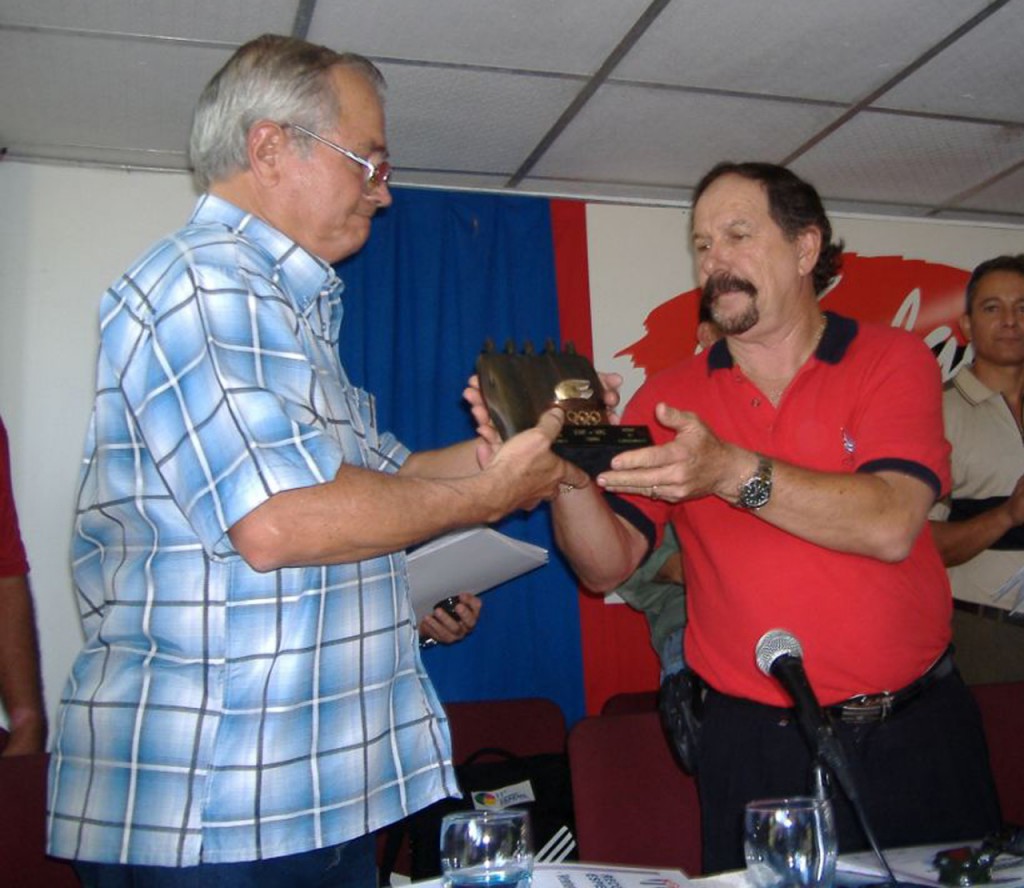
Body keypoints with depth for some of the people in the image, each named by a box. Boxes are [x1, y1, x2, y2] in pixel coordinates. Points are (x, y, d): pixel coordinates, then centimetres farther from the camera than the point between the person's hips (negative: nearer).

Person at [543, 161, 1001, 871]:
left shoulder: (893, 360, -2)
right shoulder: (668, 399, 2)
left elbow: (891, 524, -19)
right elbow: (607, 566, -6)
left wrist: (732, 472, -31)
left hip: (915, 731, 0)